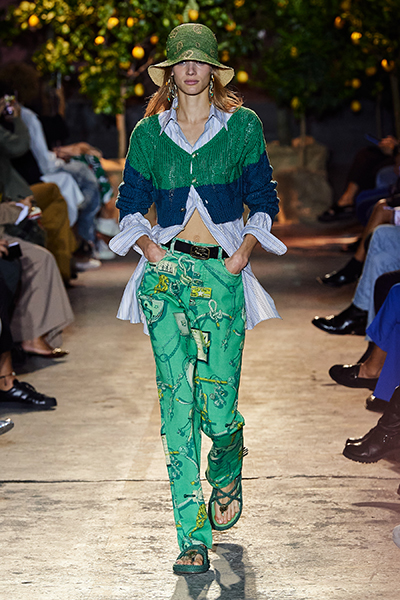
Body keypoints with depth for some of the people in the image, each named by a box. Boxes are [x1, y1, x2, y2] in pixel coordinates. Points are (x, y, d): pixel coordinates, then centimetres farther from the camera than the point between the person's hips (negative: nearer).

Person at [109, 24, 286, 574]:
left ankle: (227, 473, 32)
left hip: (221, 274, -1)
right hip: (166, 273, 1)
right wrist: (149, 249, -2)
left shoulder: (242, 125, 7)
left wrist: (243, 253, -3)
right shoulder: (149, 132, 9)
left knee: (217, 402, -6)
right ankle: (194, 538, -1)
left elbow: (263, 198, 10)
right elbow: (130, 203, 14)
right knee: (176, 400, -6)